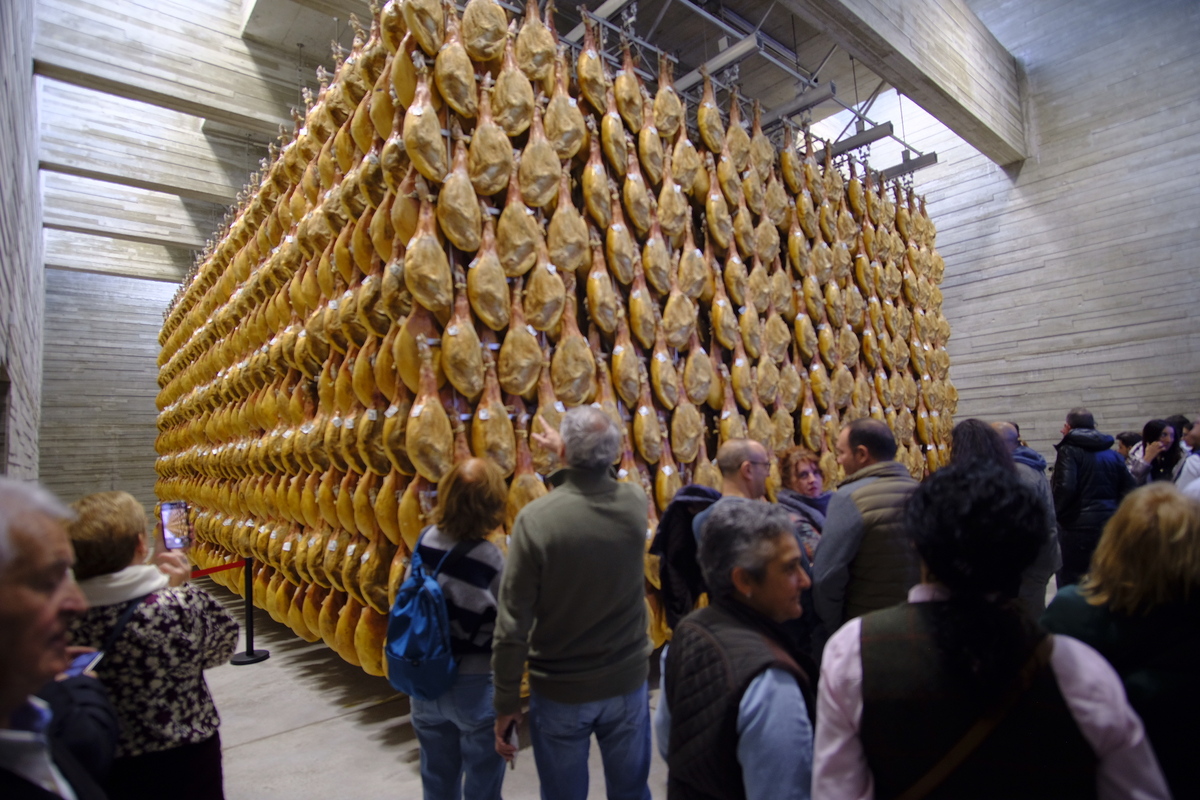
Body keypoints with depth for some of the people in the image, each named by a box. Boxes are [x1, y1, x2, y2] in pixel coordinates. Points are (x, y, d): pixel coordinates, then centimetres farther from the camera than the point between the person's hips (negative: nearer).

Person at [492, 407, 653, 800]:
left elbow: (512, 625, -18)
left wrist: (506, 702, -5)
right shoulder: (636, 503, -12)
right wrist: (572, 455, 29)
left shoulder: (536, 518, -23)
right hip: (628, 682, 3)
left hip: (559, 691, -2)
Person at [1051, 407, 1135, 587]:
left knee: (1070, 586, 0)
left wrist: (1055, 513, -7)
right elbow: (1128, 490, 8)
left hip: (1077, 527, -7)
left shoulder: (1069, 451, -9)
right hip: (1109, 526, 7)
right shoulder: (1113, 454, 11)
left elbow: (1065, 488, -21)